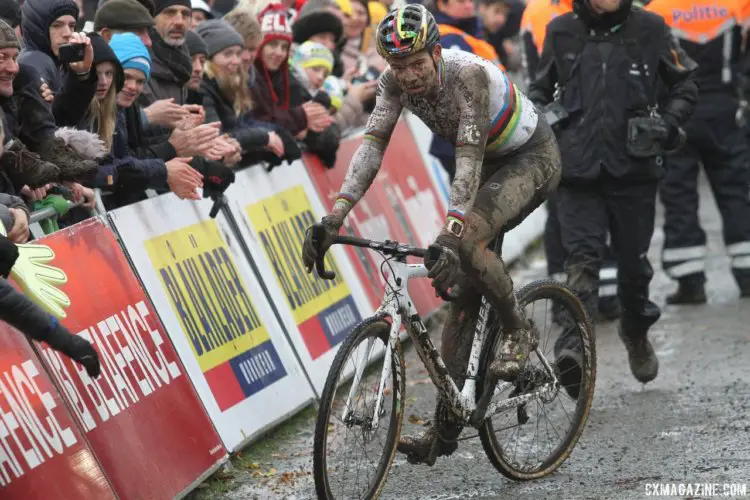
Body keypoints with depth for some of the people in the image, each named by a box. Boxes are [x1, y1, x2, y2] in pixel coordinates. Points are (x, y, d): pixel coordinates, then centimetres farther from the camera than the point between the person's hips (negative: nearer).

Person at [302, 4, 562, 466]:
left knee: (468, 241, -32)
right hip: (490, 163, 7)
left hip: (533, 157, -7)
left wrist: (451, 232, -52)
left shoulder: (469, 74, -34)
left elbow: (469, 157, -41)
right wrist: (335, 216, -35)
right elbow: (373, 145, -22)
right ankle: (446, 428, 3)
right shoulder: (396, 82, -16)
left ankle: (520, 331, -6)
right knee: (461, 287, 0)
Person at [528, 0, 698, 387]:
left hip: (634, 169, 1)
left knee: (634, 260, 13)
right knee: (582, 257, -15)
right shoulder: (561, 32, 4)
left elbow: (684, 85, 11)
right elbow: (541, 86, 20)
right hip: (578, 170, -1)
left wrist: (668, 122, -5)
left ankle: (636, 333, 39)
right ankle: (575, 346, -26)